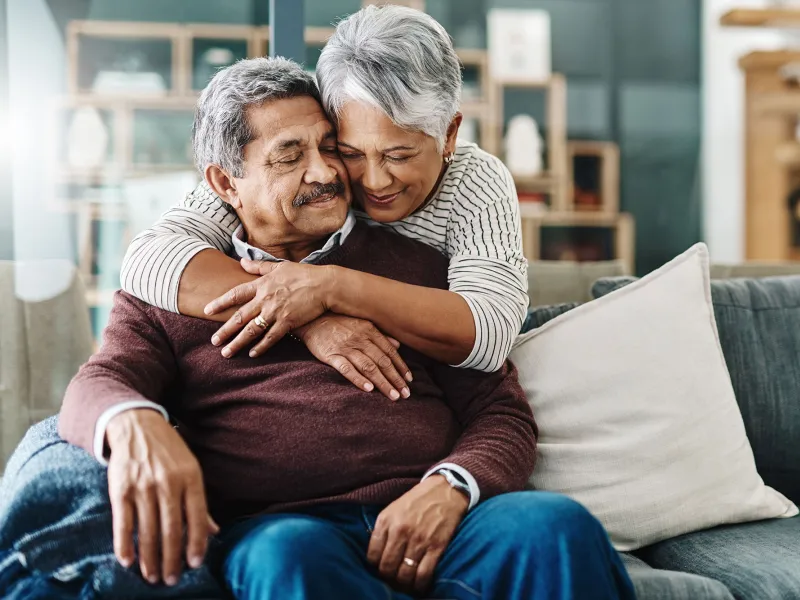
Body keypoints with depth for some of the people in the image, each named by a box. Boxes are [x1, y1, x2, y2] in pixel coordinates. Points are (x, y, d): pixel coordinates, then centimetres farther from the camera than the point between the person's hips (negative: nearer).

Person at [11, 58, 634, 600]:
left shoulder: (419, 264, 20)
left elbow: (501, 411, 14)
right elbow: (97, 384, 5)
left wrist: (449, 488, -10)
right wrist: (135, 421, -23)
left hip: (428, 522, 1)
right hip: (273, 527, 0)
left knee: (557, 525, -30)